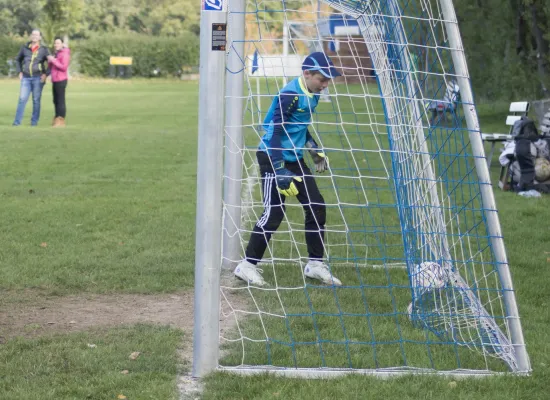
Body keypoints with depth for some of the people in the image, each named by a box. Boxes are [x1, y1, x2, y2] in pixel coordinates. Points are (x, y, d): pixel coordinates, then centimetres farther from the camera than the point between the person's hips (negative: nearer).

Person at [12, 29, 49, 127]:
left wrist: (46, 74, -5)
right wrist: (19, 72, 11)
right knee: (22, 99, -4)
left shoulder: (43, 50, 2)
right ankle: (17, 121, -4)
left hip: (38, 78, -1)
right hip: (26, 78, 2)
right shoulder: (24, 48, 7)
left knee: (36, 100, 2)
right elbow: (18, 60, 22)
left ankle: (34, 121, 9)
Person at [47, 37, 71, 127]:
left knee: (61, 100, -11)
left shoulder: (64, 54, -7)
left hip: (61, 80, -9)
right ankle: (57, 119, 16)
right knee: (56, 101, 11)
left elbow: (64, 67, -17)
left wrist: (53, 60, -16)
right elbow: (51, 67, 23)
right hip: (55, 80, 9)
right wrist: (50, 61, 3)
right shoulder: (57, 54, 21)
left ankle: (61, 121, -12)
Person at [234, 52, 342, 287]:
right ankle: (247, 265, 1)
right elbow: (275, 132, -25)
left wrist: (314, 149, 24)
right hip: (273, 159, -9)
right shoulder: (290, 95, -22)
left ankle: (315, 264, 18)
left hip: (294, 159, 9)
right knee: (274, 213, -9)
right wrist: (279, 170, -29)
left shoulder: (312, 94, 5)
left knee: (316, 207, 7)